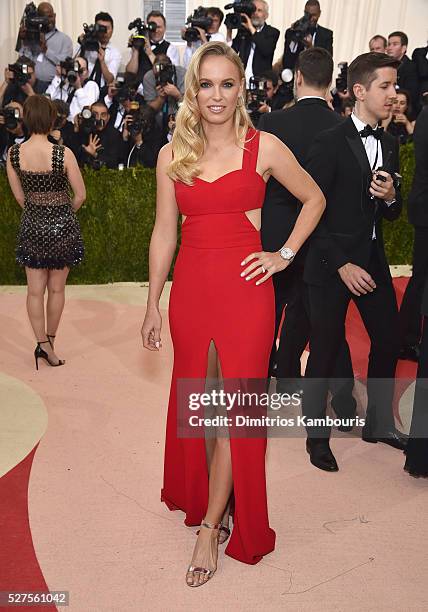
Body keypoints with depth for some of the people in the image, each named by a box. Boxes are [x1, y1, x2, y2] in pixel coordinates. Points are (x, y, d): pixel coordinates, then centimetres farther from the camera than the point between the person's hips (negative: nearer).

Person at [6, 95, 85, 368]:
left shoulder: (13, 154, -7)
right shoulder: (63, 154, -17)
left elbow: (19, 196, 2)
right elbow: (81, 196, -9)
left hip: (31, 226, 2)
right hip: (62, 226, -2)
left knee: (35, 290, 11)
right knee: (56, 289, 12)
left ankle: (42, 343, 9)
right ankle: (50, 342, 25)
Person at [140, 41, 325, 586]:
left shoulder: (264, 147, -1)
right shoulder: (172, 154, 6)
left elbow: (314, 200, 11)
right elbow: (164, 232, 8)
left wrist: (285, 254, 0)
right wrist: (153, 305, 8)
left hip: (246, 289, -3)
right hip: (190, 290, 3)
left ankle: (211, 527, 14)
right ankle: (205, 496, 35)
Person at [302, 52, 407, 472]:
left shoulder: (389, 145, 10)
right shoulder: (330, 143, -11)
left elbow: (391, 215, 15)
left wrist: (391, 197, -8)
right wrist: (341, 265, -17)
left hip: (372, 260, 7)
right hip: (331, 264, -7)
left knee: (388, 341, 12)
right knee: (325, 351, 1)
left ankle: (378, 422, 33)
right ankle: (317, 434, 22)